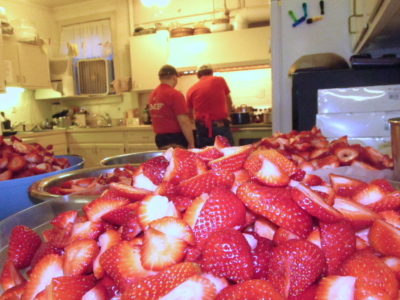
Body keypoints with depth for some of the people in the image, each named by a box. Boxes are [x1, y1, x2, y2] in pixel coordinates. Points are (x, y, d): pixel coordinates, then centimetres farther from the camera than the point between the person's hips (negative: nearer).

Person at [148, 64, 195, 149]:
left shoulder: (153, 94, 8)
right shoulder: (175, 94, -15)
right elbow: (184, 122, -18)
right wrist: (191, 143, -13)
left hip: (160, 138, 8)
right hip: (175, 140, -8)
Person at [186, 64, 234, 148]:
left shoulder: (191, 90, 6)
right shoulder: (220, 80, 4)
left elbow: (190, 114, 15)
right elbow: (229, 103, 18)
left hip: (202, 128, 2)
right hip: (221, 127, -2)